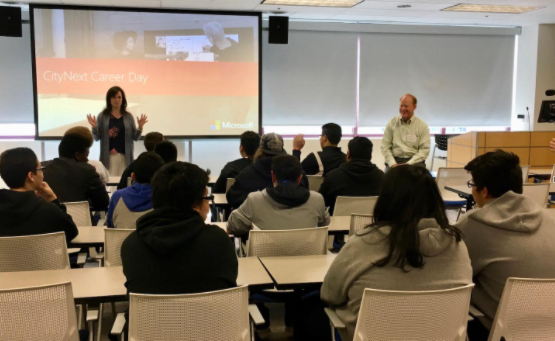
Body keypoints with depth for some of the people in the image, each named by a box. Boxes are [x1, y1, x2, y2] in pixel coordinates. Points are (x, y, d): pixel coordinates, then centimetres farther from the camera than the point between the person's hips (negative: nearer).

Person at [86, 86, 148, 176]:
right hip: (107, 156, -1)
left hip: (124, 156, 1)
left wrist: (140, 127, -8)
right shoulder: (102, 116, 4)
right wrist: (94, 127, -14)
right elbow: (97, 138, 3)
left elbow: (135, 137, 8)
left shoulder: (128, 116, 8)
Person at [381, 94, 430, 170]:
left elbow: (425, 149, 0)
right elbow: (385, 146, 6)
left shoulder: (422, 126, 6)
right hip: (395, 160, 0)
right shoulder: (392, 123, 10)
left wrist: (409, 163, -14)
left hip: (414, 161, 0)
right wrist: (393, 164, -10)